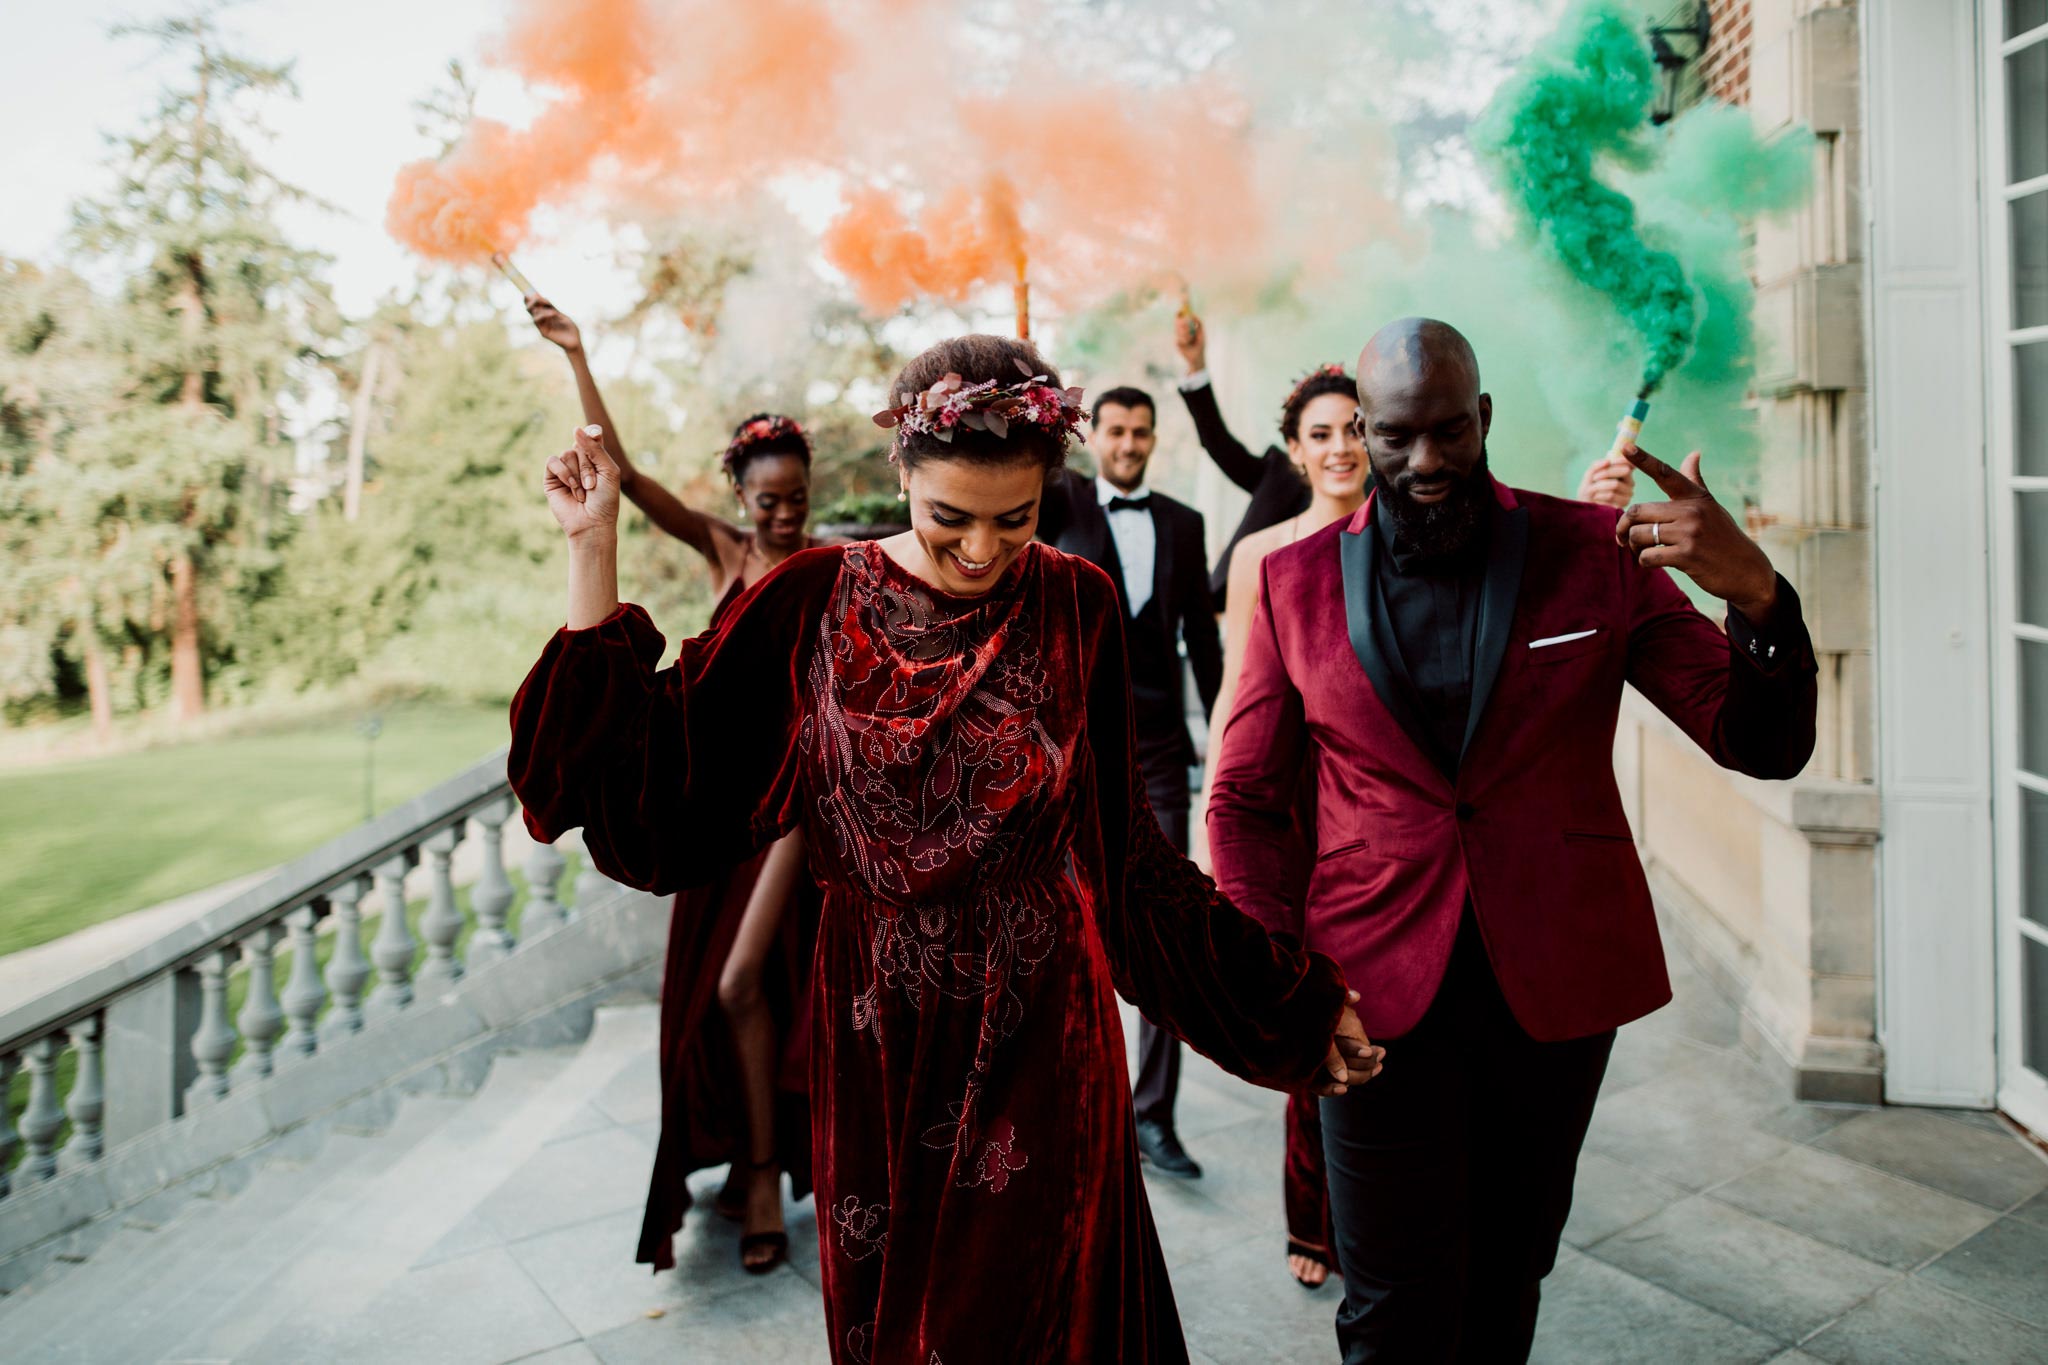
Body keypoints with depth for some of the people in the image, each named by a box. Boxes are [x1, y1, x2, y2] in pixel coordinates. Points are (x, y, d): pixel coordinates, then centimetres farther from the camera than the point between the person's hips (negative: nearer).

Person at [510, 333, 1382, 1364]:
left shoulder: (1076, 608, -6)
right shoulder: (817, 601, -6)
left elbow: (1126, 853, 0)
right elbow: (643, 776, -5)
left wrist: (1298, 999, 2)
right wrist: (593, 547, -7)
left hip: (1042, 1044, 0)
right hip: (882, 1046, 1)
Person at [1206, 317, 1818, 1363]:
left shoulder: (1593, 553, -1)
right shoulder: (1295, 581, 0)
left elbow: (1763, 745, -2)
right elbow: (1243, 801, 6)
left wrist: (1755, 594, -23)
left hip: (1556, 986, 1)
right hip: (1376, 989, -1)